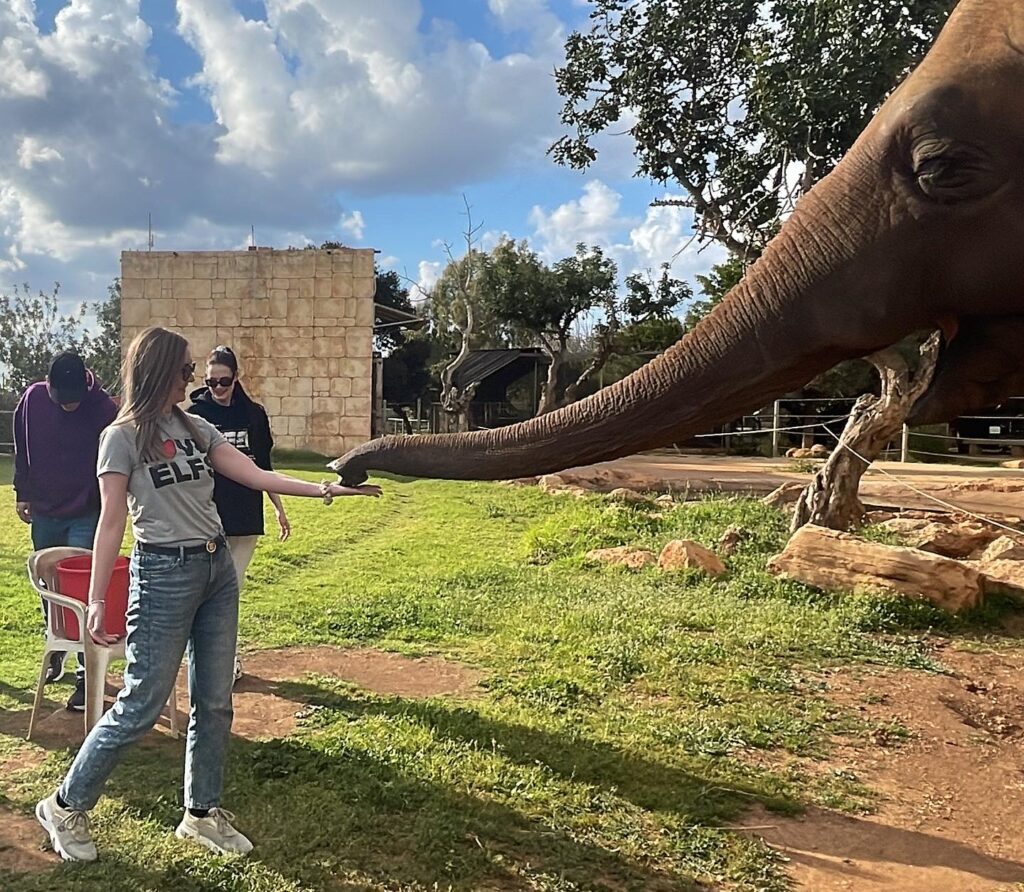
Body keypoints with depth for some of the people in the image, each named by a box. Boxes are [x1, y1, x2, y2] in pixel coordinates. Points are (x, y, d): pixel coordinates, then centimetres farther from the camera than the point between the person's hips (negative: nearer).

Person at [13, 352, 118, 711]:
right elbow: (21, 449, 7)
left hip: (87, 516, -4)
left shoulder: (105, 409, -16)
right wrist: (22, 493, 8)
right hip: (44, 512, 4)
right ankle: (57, 649, 37)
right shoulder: (33, 398, -7)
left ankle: (87, 673, 0)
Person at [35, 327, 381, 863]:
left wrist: (322, 489, -7)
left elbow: (255, 475, 4)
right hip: (164, 574, -6)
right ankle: (65, 806, 22)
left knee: (214, 702, 11)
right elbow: (112, 522, -7)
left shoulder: (196, 429, 10)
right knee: (141, 706, -1)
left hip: (218, 568, 6)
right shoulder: (122, 437, -6)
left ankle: (201, 814, 26)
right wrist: (96, 601, -8)